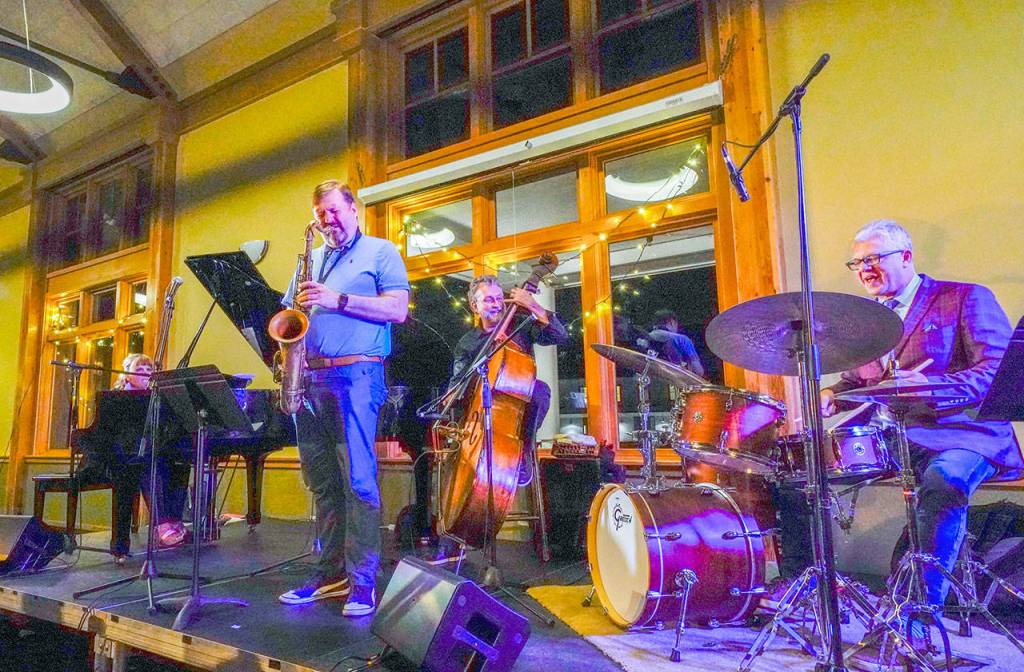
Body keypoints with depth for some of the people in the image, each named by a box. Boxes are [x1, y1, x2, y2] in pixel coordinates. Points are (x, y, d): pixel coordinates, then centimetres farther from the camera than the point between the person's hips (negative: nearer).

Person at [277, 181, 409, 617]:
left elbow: (397, 309, -5)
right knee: (322, 482, 8)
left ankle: (362, 581, -1)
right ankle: (332, 573, 17)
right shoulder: (311, 260, 24)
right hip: (309, 378, 6)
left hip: (356, 375, -6)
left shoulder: (380, 251, 8)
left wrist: (339, 300, -11)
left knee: (358, 480, -7)